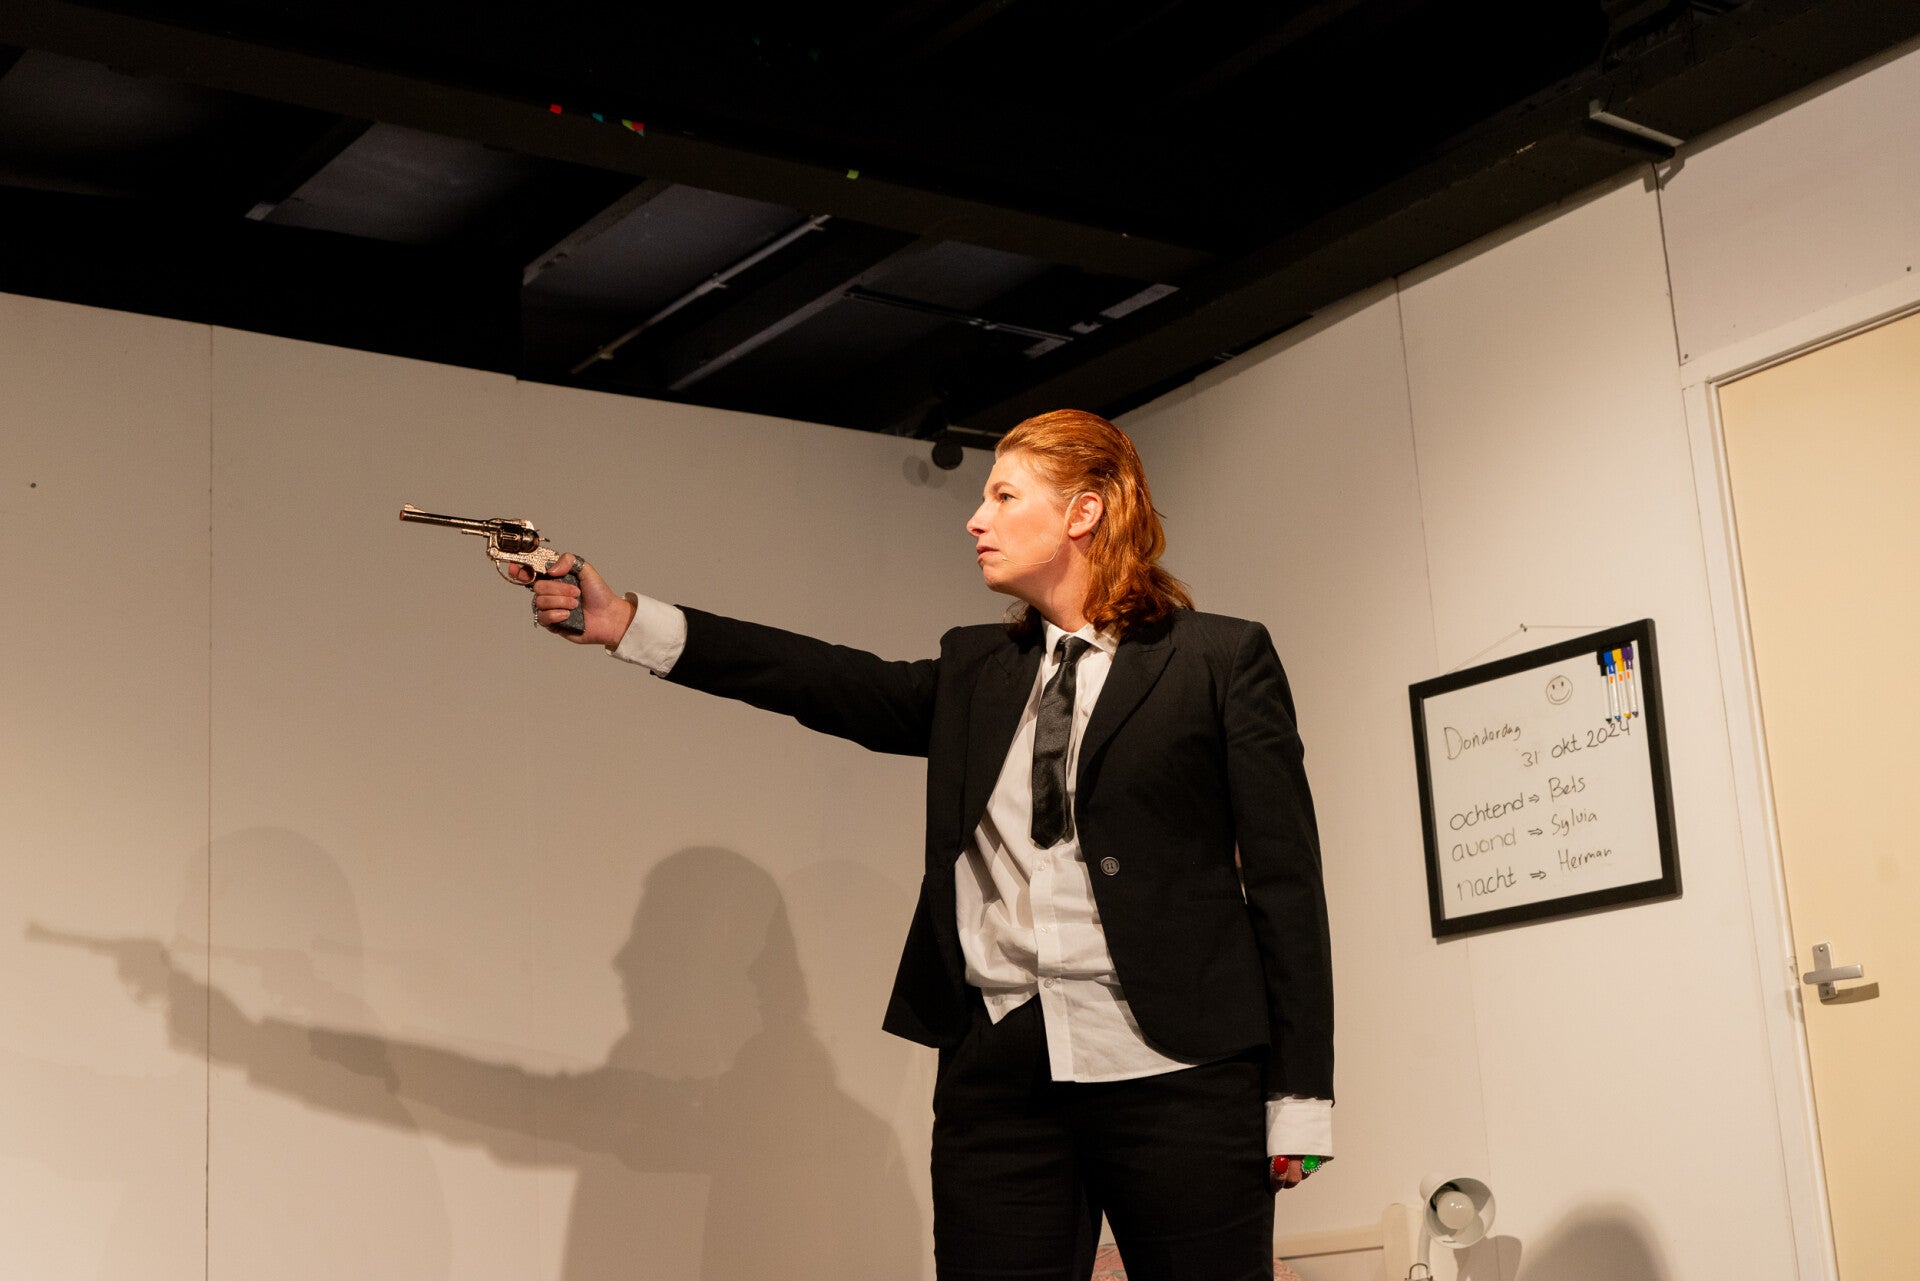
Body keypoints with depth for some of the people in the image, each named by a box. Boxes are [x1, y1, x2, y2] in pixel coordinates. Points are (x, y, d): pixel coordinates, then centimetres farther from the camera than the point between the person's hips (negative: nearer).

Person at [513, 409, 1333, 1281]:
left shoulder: (1221, 658, 5)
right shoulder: (975, 672, 19)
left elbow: (1283, 878, 1)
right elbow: (833, 682, 8)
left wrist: (1297, 1099, -5)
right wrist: (624, 623, 0)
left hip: (1174, 1076, -4)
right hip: (1000, 1069, 4)